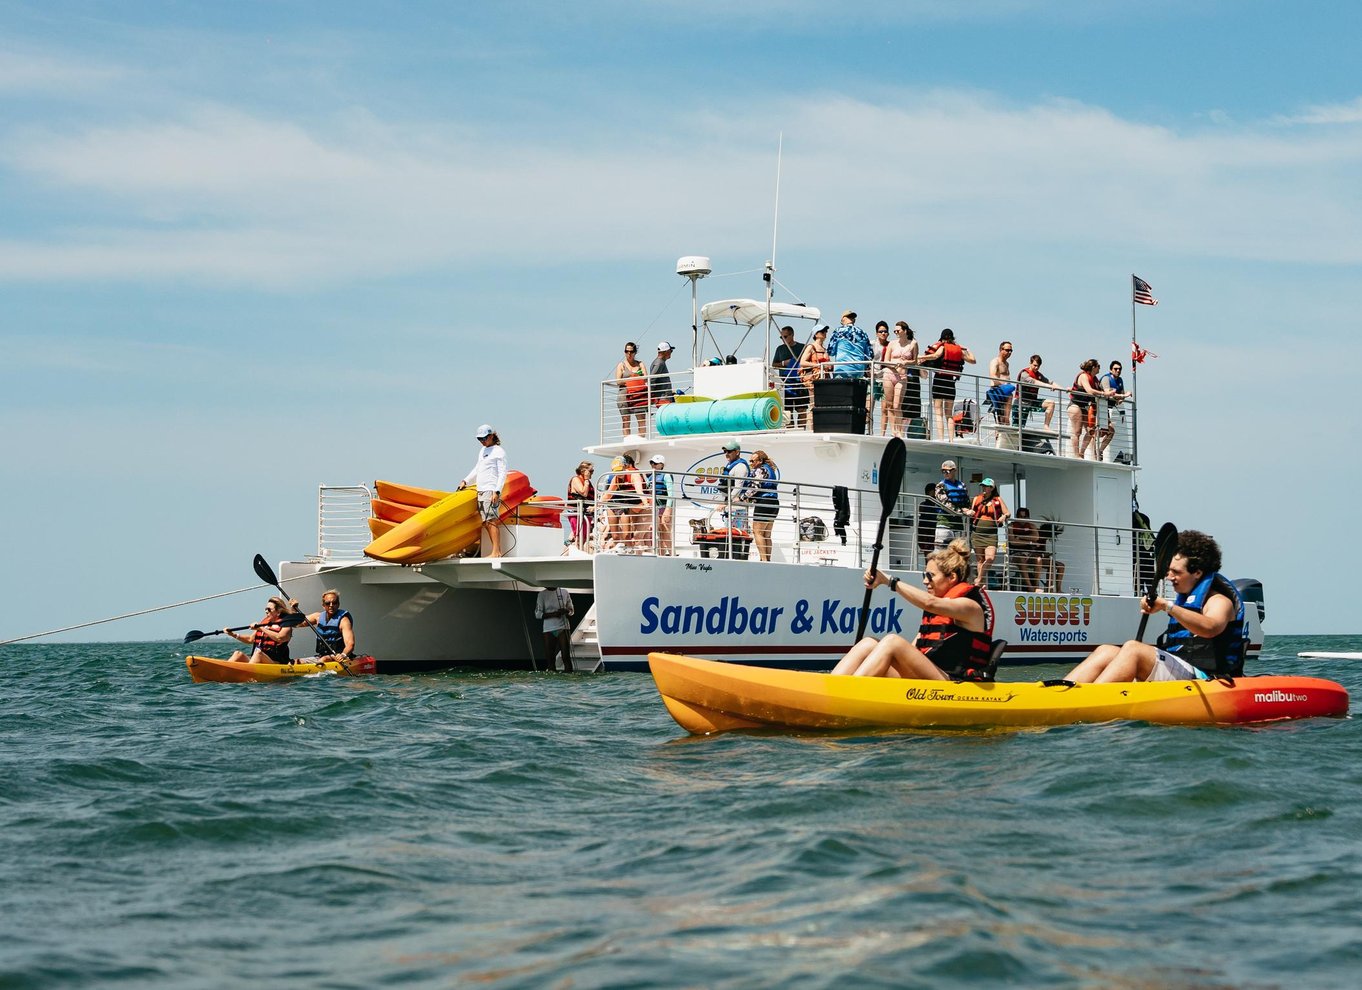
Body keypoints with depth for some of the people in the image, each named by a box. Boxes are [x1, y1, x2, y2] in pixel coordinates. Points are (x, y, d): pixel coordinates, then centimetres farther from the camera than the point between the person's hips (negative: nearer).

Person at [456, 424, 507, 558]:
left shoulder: (498, 451, -3)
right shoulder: (482, 451, 21)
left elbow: (502, 473, -10)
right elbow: (476, 470, 31)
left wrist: (496, 491, -17)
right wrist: (466, 482, 21)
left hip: (491, 491, -8)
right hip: (481, 491, 8)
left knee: (492, 521, -15)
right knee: (486, 523, 2)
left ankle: (496, 552, -19)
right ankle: (497, 551, 3)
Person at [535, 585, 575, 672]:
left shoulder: (564, 593, 9)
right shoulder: (542, 595, 5)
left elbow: (571, 611, 15)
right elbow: (538, 614, 1)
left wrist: (566, 611, -10)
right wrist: (553, 614, -14)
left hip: (563, 628, 0)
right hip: (549, 630, 0)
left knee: (566, 654, -9)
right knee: (549, 656, -2)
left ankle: (568, 671, -9)